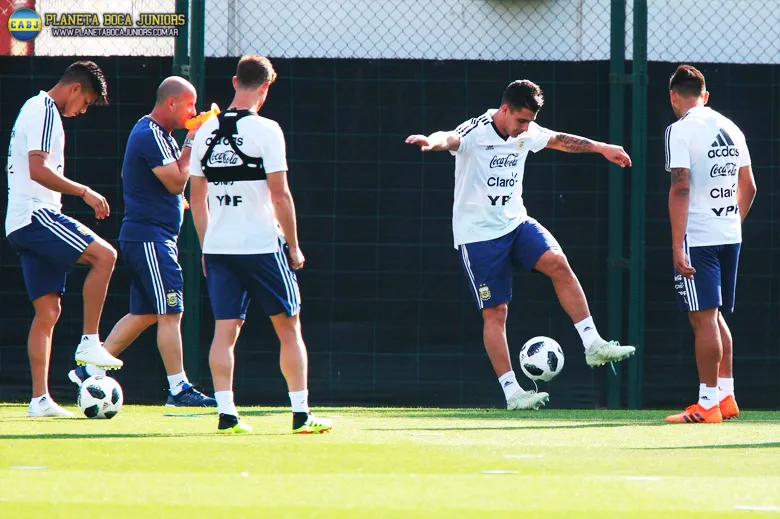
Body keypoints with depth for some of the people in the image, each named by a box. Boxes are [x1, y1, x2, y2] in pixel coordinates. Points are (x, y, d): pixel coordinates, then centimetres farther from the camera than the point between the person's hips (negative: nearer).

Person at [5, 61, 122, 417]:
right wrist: (85, 192, -17)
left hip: (20, 224, 10)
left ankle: (40, 399, 1)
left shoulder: (35, 108, 24)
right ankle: (89, 343, -16)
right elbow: (38, 170, -21)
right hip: (35, 214, -10)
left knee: (48, 311, 5)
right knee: (104, 255, -18)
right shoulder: (45, 111, -8)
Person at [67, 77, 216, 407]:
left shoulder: (156, 133, 16)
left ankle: (90, 370, 14)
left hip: (152, 237, 11)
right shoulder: (151, 136, -16)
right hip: (150, 238, -11)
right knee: (170, 314, -8)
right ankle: (178, 389, -7)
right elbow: (176, 182, -19)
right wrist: (192, 143, -12)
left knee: (144, 314, 13)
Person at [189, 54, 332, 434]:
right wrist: (293, 247, -1)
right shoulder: (265, 130, -9)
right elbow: (280, 195, -10)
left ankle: (226, 413, -3)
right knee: (289, 328, 6)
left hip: (217, 247, 4)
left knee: (225, 331, 5)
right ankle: (301, 413, 5)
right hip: (262, 245, -4)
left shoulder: (206, 132, 7)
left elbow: (197, 196, 11)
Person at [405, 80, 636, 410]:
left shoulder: (525, 133, 4)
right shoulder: (475, 133, -18)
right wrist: (432, 142, -64)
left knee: (557, 262, -18)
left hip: (515, 222, 6)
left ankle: (593, 345, -13)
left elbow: (559, 140, 24)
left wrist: (601, 148, 30)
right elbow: (450, 139, -41)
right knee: (495, 311, -6)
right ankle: (511, 393, -3)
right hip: (478, 234, -6)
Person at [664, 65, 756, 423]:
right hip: (730, 236, 7)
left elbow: (681, 188, -16)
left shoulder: (681, 130, -8)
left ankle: (708, 404, -6)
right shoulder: (731, 129, 13)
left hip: (698, 238, -7)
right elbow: (748, 186, 18)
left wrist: (678, 246, -17)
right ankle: (726, 396, 20)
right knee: (716, 317, 18)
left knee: (704, 319, -6)